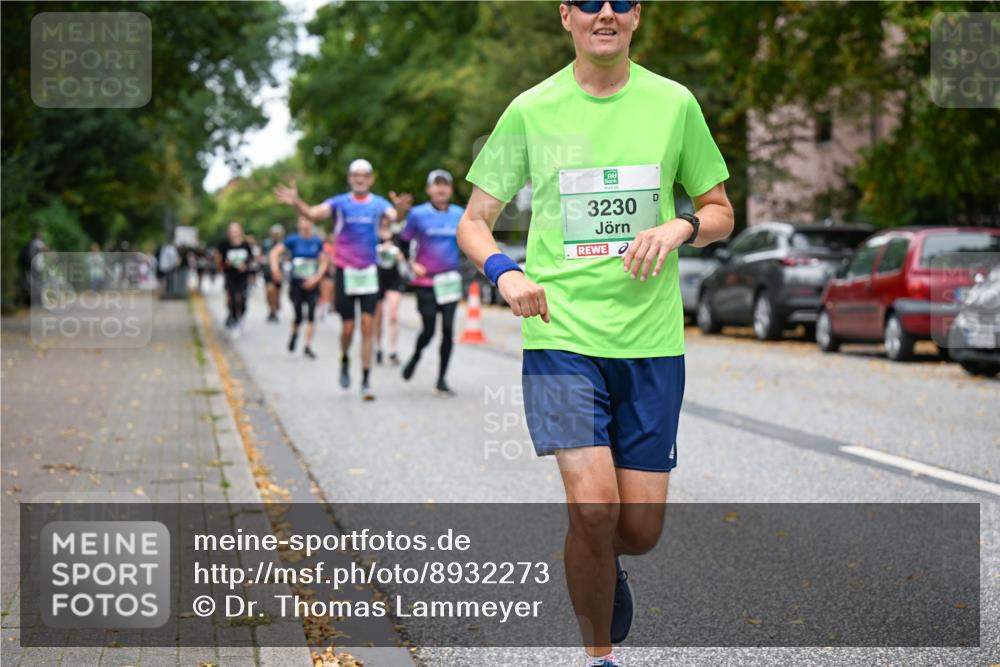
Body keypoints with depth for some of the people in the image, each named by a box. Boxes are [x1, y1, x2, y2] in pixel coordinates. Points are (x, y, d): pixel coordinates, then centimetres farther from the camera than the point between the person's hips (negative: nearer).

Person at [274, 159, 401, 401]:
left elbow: (392, 215, -20)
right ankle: (344, 361, 33)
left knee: (368, 326, -4)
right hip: (345, 271, -1)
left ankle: (366, 381, 3)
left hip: (370, 272, 1)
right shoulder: (340, 203, -2)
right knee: (348, 327, 1)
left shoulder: (379, 204, 2)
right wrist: (296, 202, -39)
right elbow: (314, 213, -18)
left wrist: (395, 216, -46)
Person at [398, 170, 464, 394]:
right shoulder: (418, 214, -3)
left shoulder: (459, 214, 5)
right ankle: (415, 358, 31)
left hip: (450, 281, 2)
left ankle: (442, 378, 9)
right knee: (429, 330, -2)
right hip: (426, 282, -2)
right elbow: (403, 242, 6)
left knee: (448, 330, -3)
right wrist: (412, 264, -5)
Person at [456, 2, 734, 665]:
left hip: (652, 339, 2)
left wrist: (680, 226, -7)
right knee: (593, 502, -17)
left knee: (641, 527, 2)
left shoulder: (674, 104, 5)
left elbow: (720, 213, 15)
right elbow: (473, 222, 8)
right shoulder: (531, 110, 2)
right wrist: (503, 271, -13)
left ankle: (598, 563, 39)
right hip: (561, 334, -2)